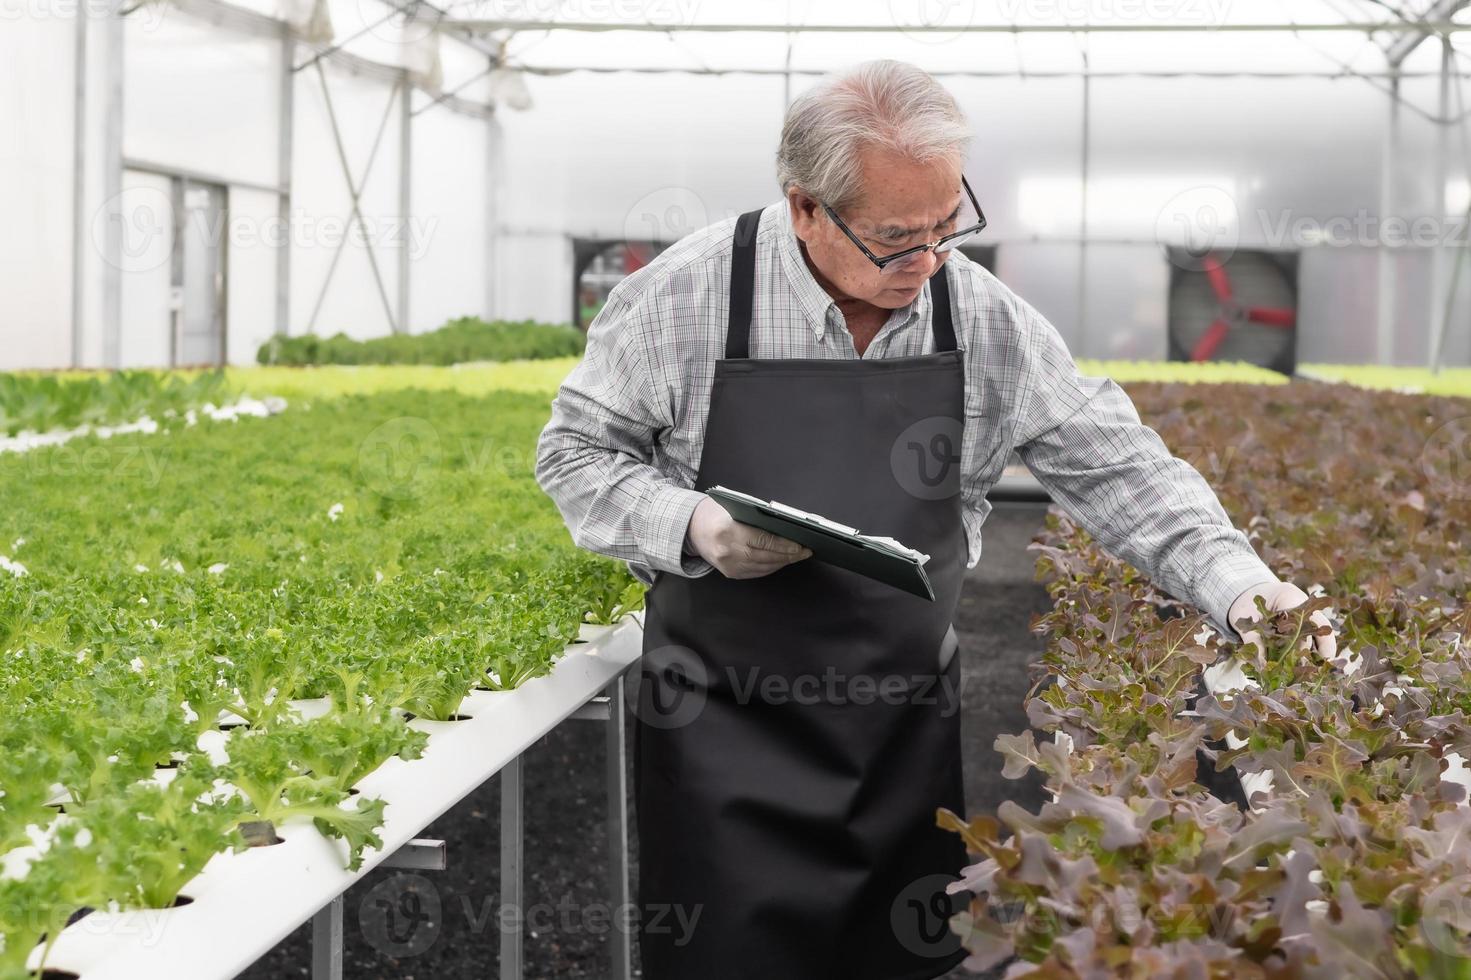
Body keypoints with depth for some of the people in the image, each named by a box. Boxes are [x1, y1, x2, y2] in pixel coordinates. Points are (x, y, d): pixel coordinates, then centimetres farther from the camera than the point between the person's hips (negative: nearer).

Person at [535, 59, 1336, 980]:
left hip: (906, 721, 3)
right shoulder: (689, 295, -10)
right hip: (724, 720, -2)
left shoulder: (988, 321, -4)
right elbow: (578, 451, -1)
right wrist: (692, 527, -18)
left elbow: (1118, 466, 1)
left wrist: (1239, 585, -11)